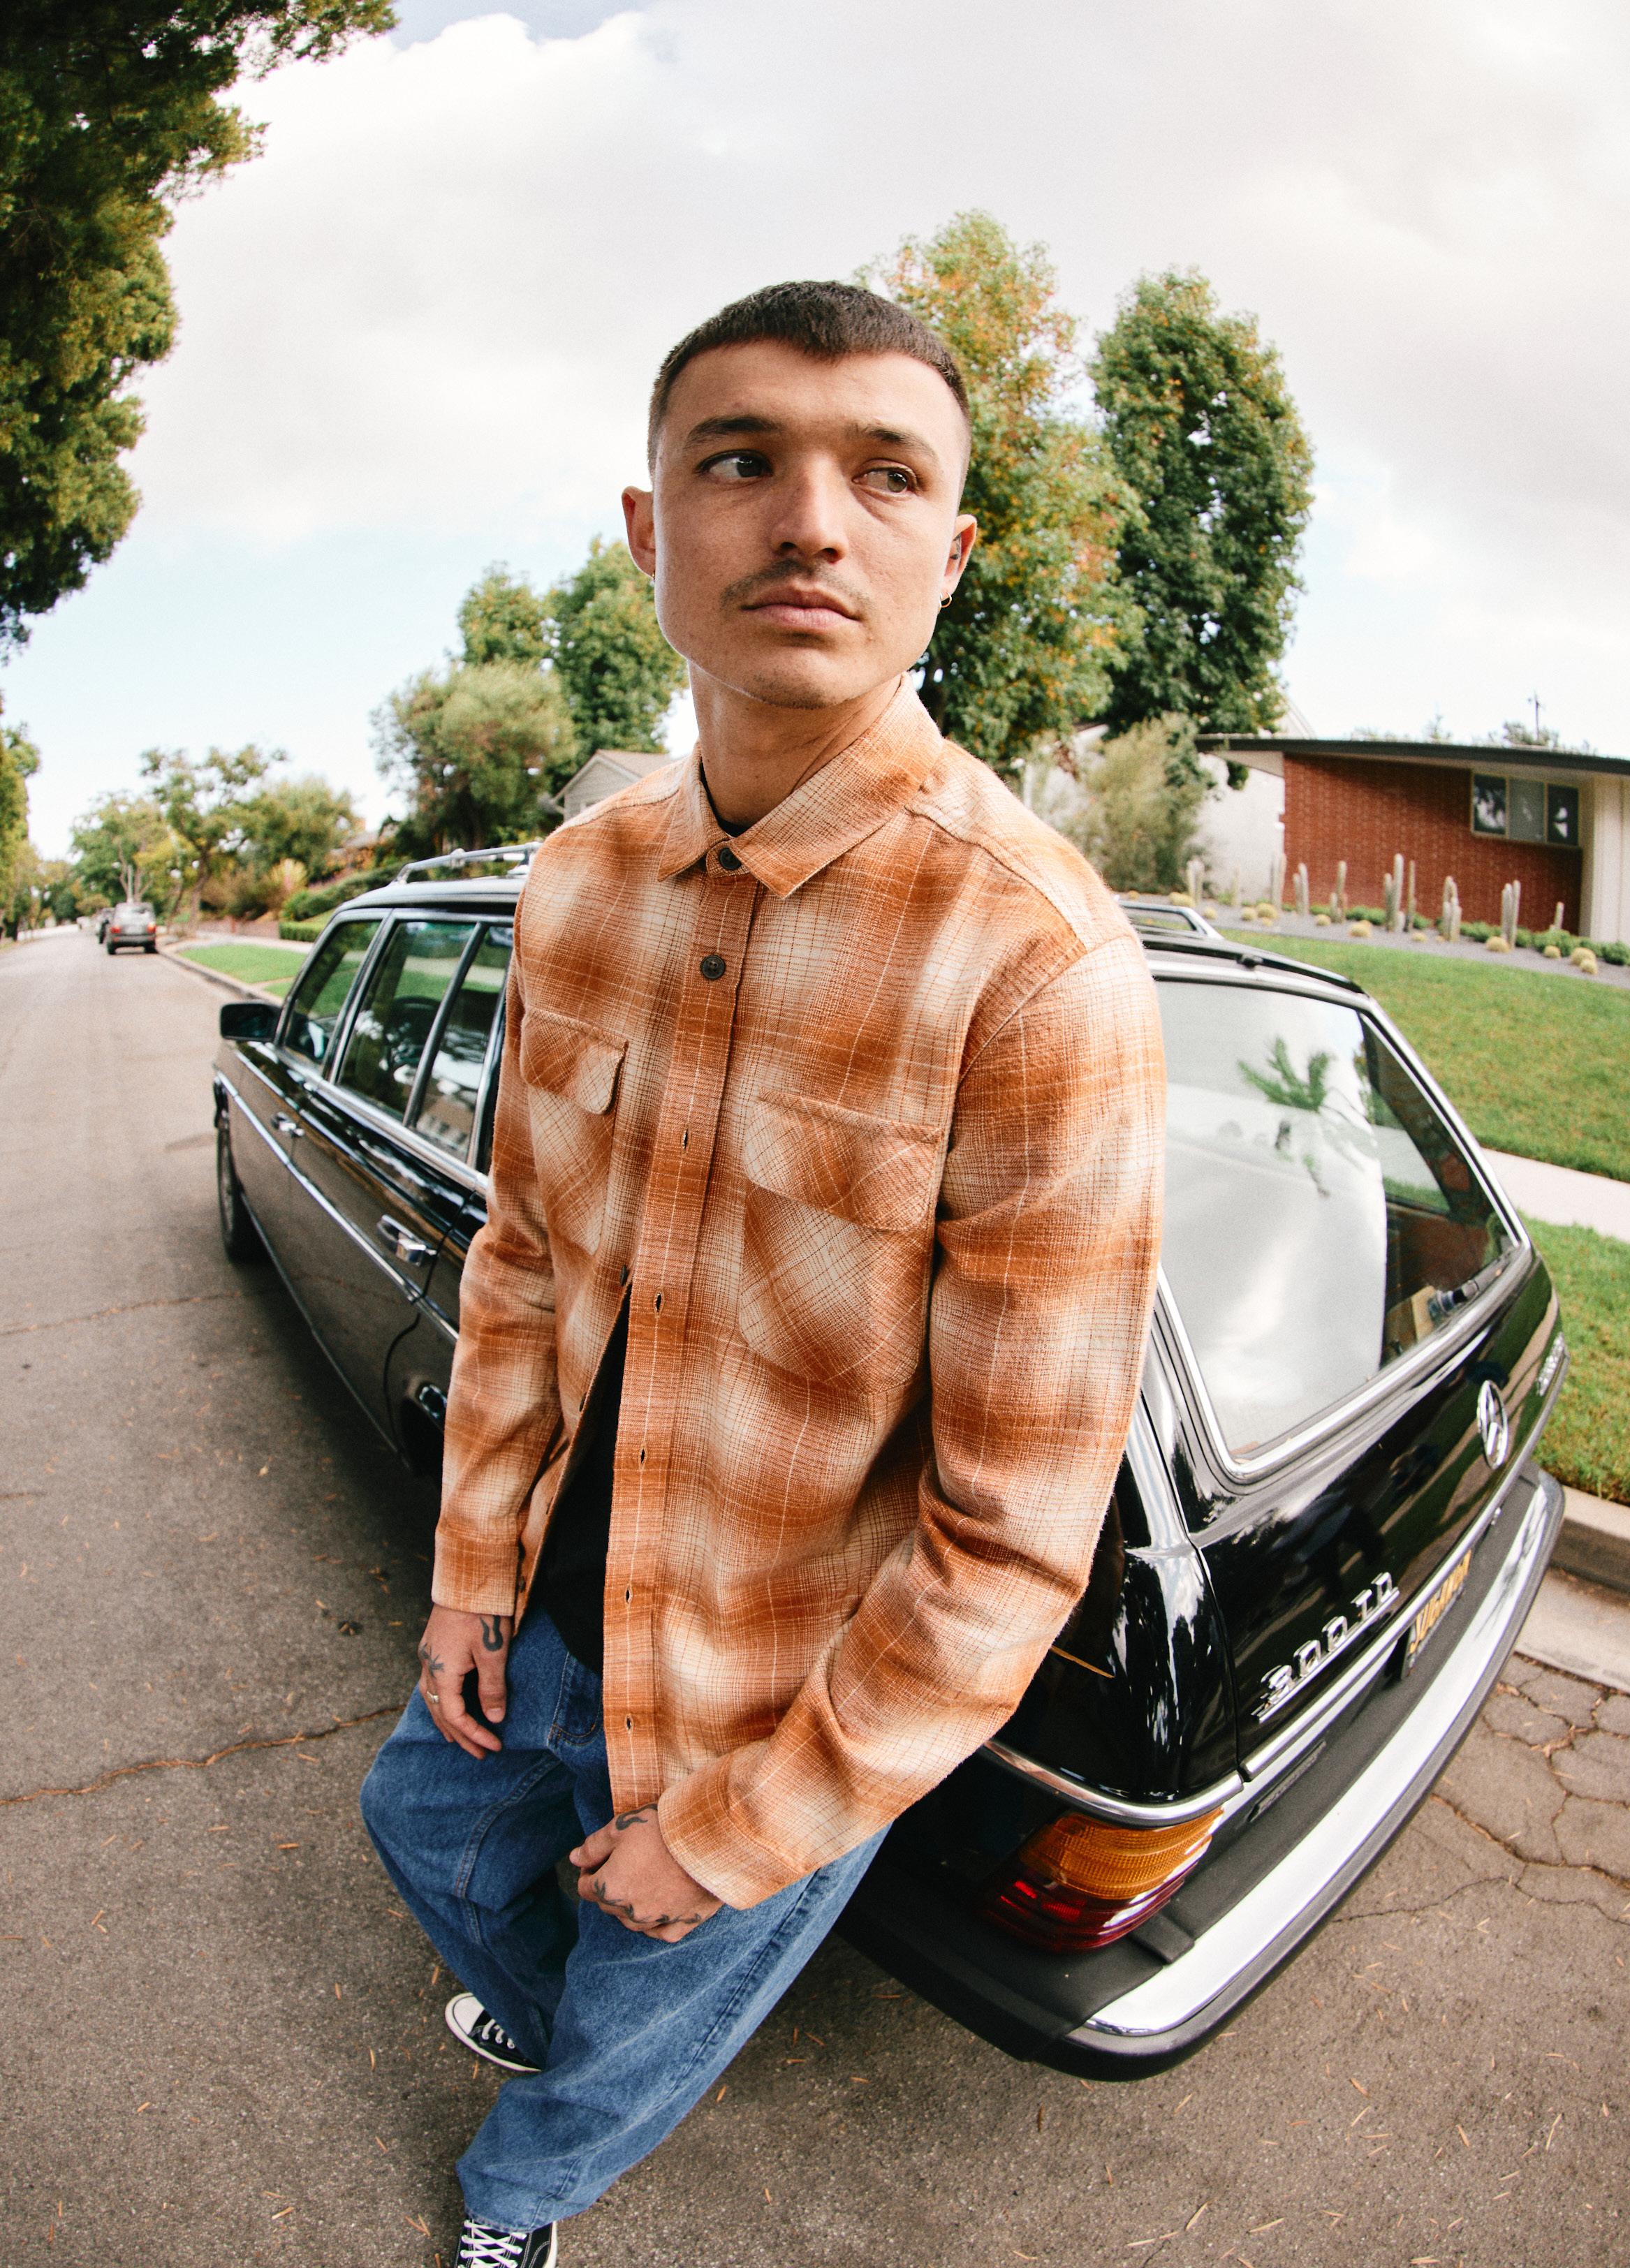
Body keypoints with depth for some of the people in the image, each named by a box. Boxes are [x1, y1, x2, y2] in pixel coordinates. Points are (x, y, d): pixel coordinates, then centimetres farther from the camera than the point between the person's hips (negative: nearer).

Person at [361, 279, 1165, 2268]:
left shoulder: (1042, 963, -30)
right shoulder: (581, 882, -8)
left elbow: (1015, 1539, -25)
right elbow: (523, 1251, 3)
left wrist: (736, 1826, -15)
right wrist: (475, 1563, 4)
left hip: (797, 1703, -5)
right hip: (552, 1603, 6)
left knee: (629, 2049, 24)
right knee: (425, 1818, 33)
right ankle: (529, 2007, 70)